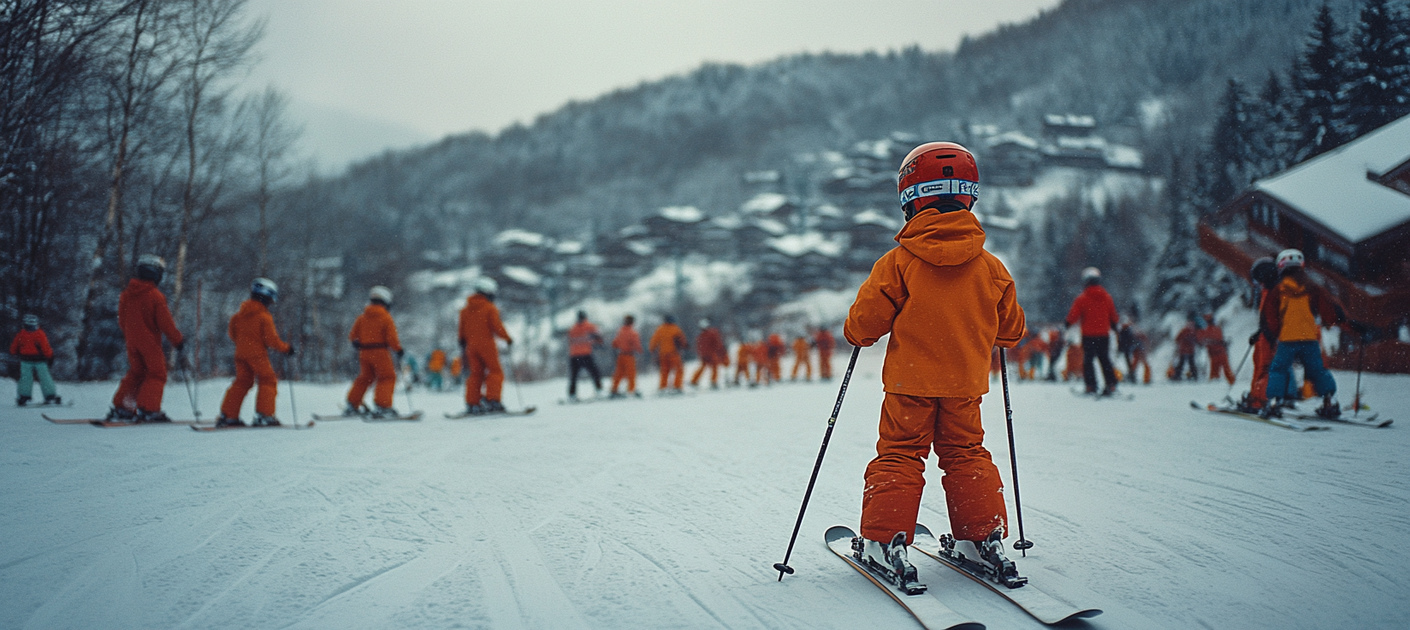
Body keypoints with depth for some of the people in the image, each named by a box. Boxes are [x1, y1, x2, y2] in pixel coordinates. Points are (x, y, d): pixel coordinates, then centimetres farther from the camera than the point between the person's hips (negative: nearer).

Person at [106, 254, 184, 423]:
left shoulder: (126, 294, 5)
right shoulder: (156, 296, -16)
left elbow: (122, 319, 14)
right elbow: (165, 323, -14)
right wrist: (178, 340, -4)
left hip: (132, 341, 7)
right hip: (150, 342, -7)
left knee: (135, 373, 18)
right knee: (157, 374, 2)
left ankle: (121, 407, 13)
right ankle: (148, 409, -7)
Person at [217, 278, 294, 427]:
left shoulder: (239, 314, 9)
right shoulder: (265, 317, -11)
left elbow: (232, 332, 18)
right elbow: (271, 339, -13)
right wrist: (286, 348, -1)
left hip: (241, 353, 7)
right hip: (257, 353, -7)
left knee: (241, 382, 14)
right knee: (268, 381, 2)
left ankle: (228, 416, 11)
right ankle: (264, 415, -5)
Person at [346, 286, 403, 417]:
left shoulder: (362, 318, 6)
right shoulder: (386, 318, -8)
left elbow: (353, 335, 8)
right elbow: (392, 338, -14)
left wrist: (357, 344, 28)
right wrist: (399, 350, -1)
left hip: (364, 352, 6)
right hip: (380, 352, -6)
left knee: (364, 378, 18)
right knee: (387, 377, 3)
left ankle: (352, 405, 19)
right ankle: (382, 406, -9)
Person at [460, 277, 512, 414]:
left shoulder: (466, 310, 11)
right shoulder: (490, 308, -8)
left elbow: (462, 329, 14)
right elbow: (497, 326, -11)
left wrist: (463, 344, 24)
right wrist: (508, 338, 1)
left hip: (471, 345, 6)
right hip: (486, 344, -6)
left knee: (475, 373, 10)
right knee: (495, 372, 1)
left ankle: (472, 403, 5)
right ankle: (491, 399, -11)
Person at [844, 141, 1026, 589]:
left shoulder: (898, 263, -12)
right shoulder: (990, 267, 0)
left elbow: (866, 321, -10)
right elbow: (1010, 329, 10)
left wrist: (858, 332, 12)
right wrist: (991, 336, 31)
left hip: (910, 382, -3)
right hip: (966, 383, 3)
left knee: (899, 455, 5)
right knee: (966, 454, 15)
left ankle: (884, 539, 2)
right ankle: (983, 537, 16)